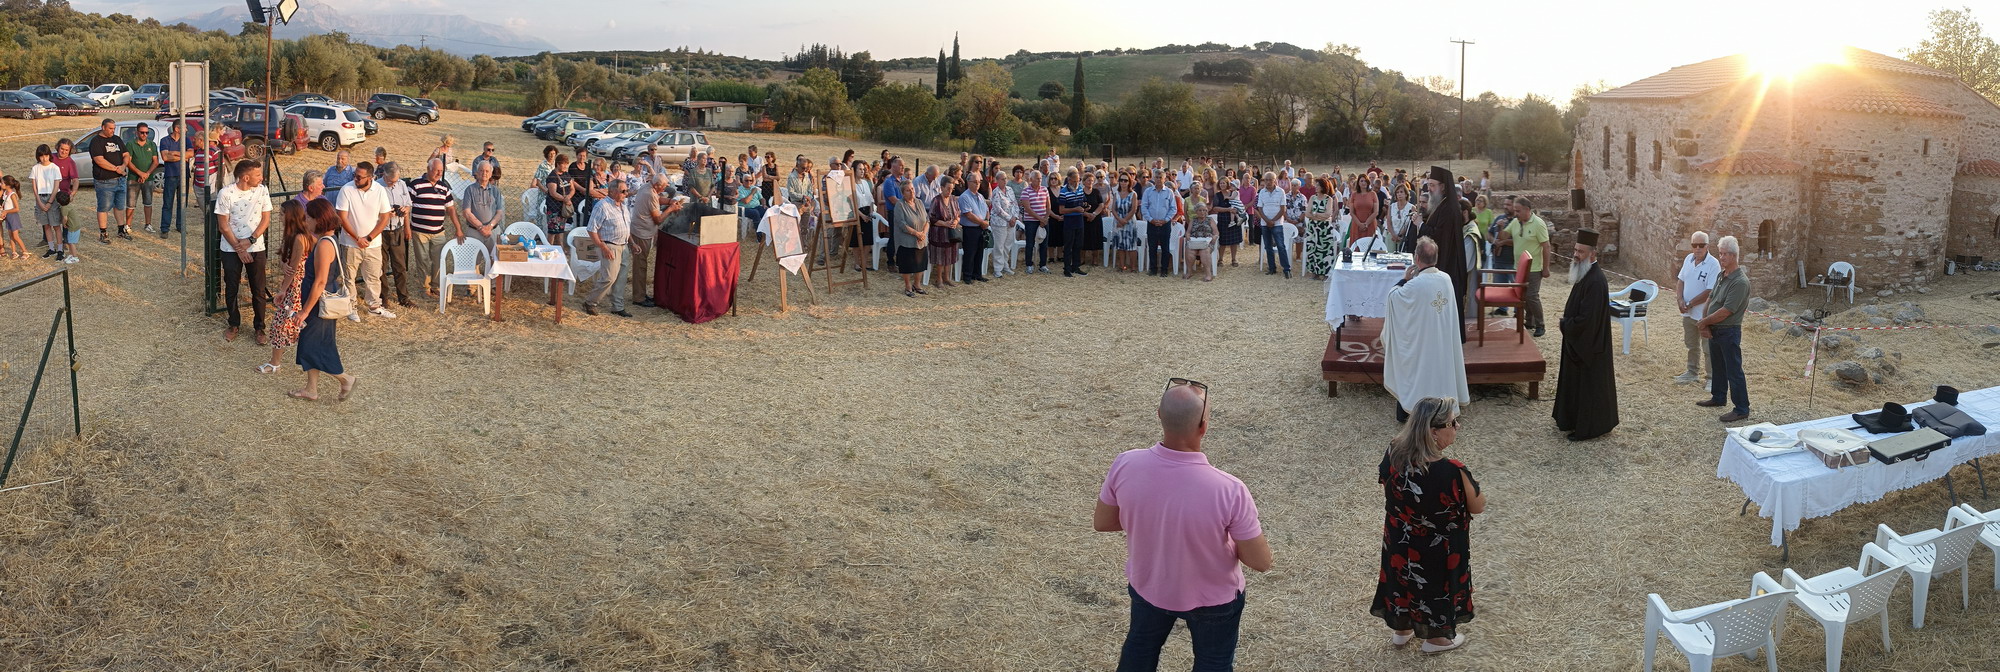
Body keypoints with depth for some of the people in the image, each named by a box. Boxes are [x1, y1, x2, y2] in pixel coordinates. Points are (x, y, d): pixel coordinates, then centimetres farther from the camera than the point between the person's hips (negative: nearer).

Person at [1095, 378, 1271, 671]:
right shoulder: (1229, 490, -37)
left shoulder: (1125, 465, -28)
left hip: (1148, 586, 3)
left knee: (1140, 648, 32)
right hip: (1212, 598, -2)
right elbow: (1261, 562, -23)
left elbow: (1101, 523, -9)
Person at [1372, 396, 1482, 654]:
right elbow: (1478, 507, -19)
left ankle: (1401, 630, 54)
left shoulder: (1393, 455, -20)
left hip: (1400, 543, 5)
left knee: (1403, 579, 29)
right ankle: (1436, 638, 49)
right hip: (1438, 551, -5)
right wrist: (1470, 484, -5)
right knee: (1436, 586, 23)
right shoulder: (1452, 472, -37)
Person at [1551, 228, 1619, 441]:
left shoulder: (1595, 281, -26)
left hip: (1589, 344, -10)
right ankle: (1572, 421, 32)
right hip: (1577, 341, 10)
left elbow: (1586, 319, -28)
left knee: (1588, 383, 3)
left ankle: (1588, 428, 14)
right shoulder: (1584, 274, 5)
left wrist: (1564, 325, -13)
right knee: (1575, 381, 19)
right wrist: (1567, 320, 3)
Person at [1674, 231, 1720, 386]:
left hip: (1704, 314, -7)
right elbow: (1680, 281, 10)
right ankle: (1692, 372, 35)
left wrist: (1690, 304, -17)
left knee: (1708, 348, 3)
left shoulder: (1713, 264, -19)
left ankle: (1712, 377, 13)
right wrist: (1680, 300, -5)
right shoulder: (1688, 259, 3)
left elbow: (1710, 292, -22)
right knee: (1692, 345, 21)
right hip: (1688, 313, 7)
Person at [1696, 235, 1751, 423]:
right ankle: (1718, 397, 39)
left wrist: (1704, 322, -12)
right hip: (1714, 330, 9)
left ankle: (1742, 409, 3)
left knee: (1733, 371, -3)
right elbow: (1710, 300, 8)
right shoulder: (1721, 276, 7)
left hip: (1729, 332, -9)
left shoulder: (1740, 282, -22)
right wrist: (1705, 326, -4)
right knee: (1717, 366, 23)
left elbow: (1725, 312, -25)